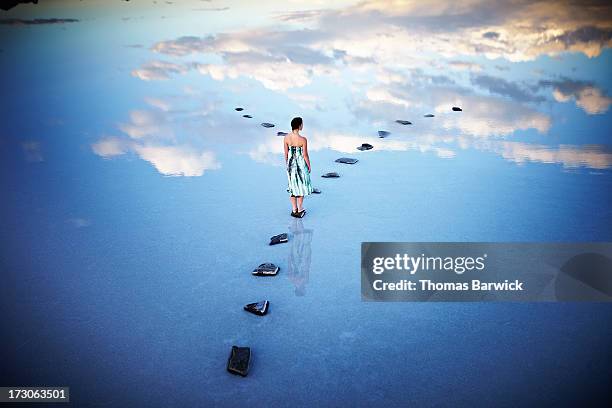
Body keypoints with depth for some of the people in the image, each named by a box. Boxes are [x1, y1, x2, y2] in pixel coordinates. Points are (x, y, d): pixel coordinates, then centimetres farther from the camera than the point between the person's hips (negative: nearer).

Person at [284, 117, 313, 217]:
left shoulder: (286, 138, -10)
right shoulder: (303, 139, -22)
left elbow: (286, 153, 0)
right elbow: (305, 155, -14)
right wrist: (309, 166, 1)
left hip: (291, 164, 4)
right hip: (301, 164, -4)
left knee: (292, 185, 16)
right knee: (301, 186, 13)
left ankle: (294, 209, 25)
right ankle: (300, 210, 23)